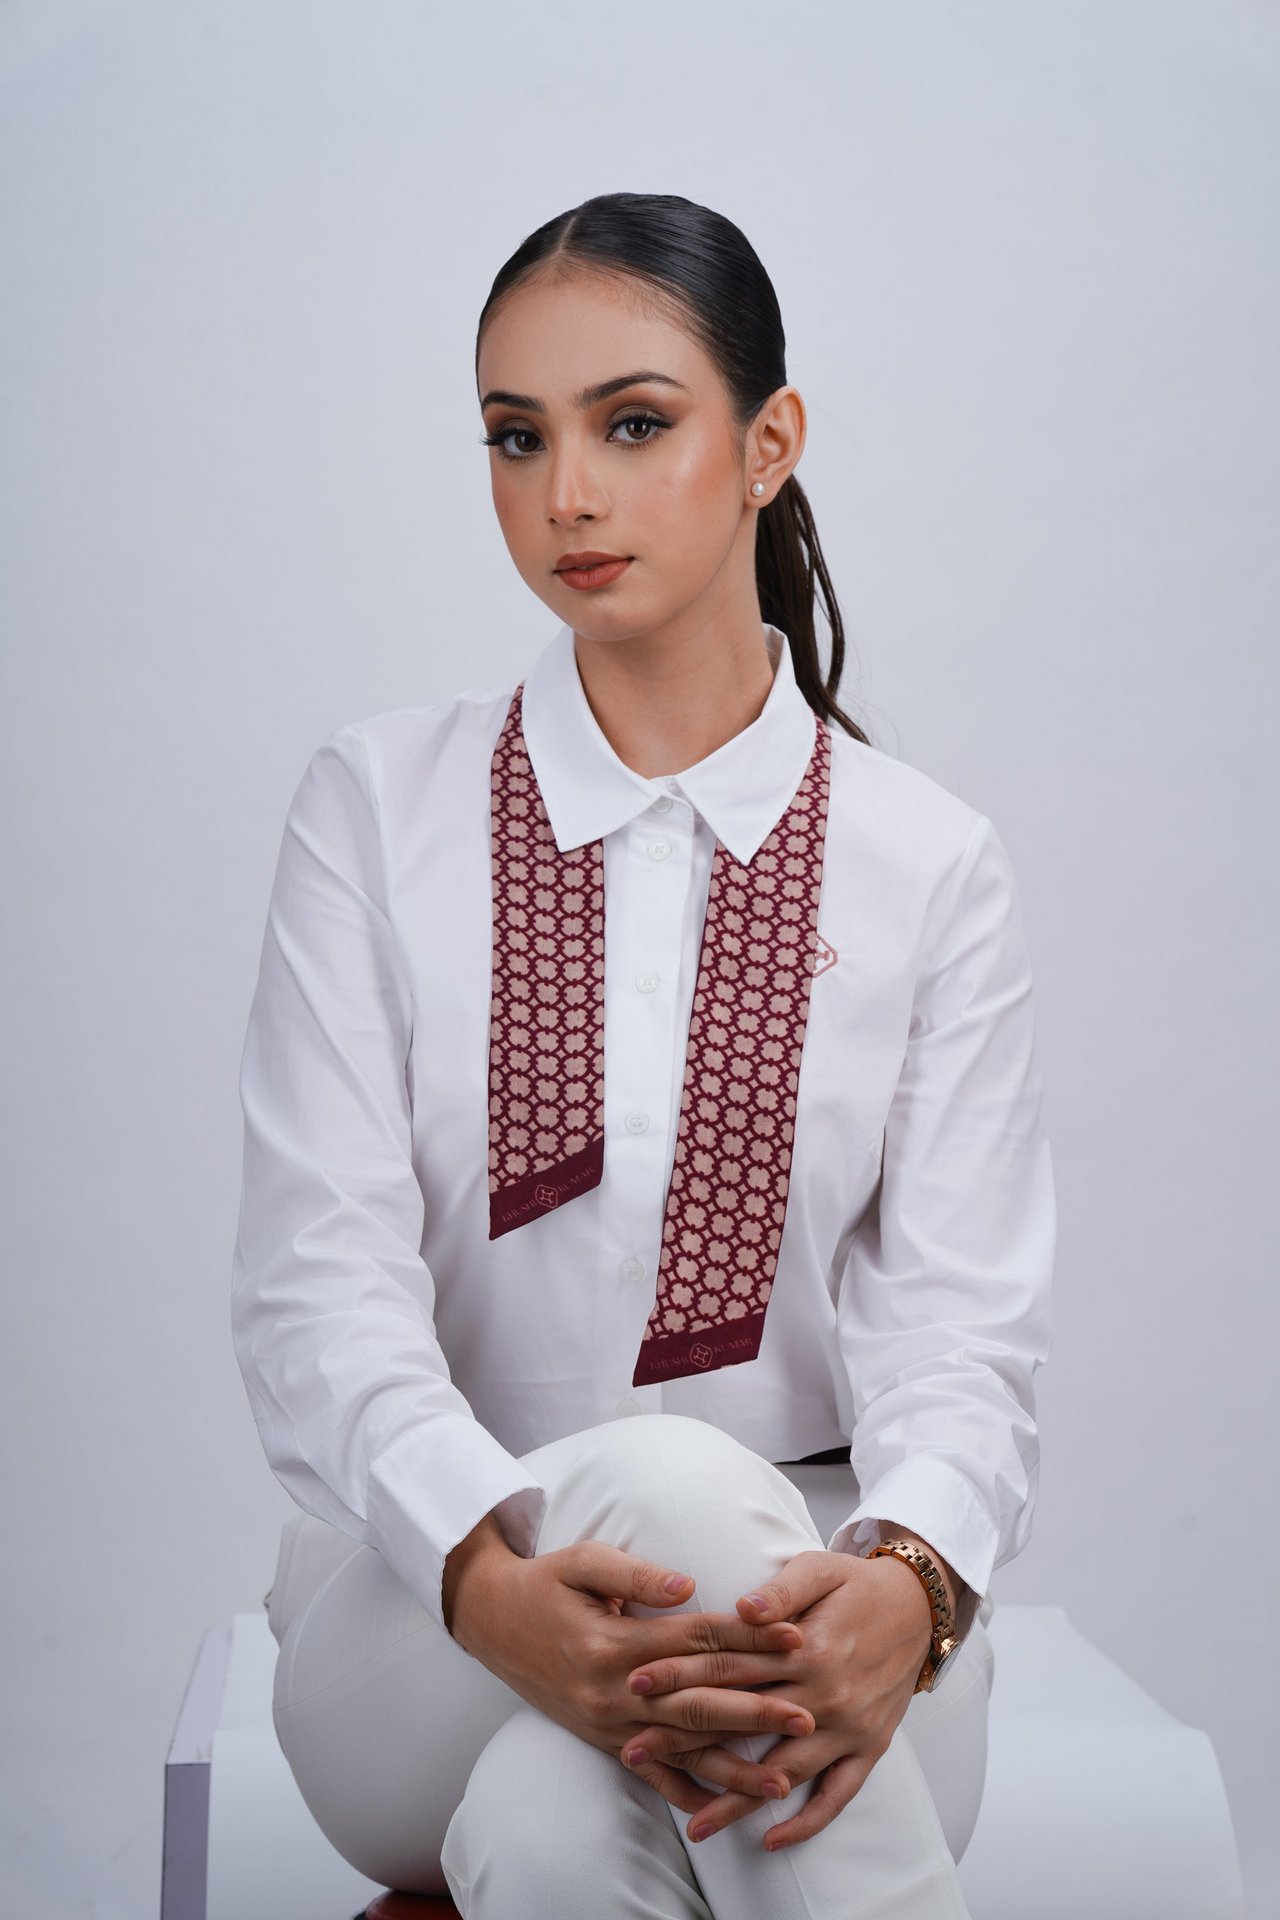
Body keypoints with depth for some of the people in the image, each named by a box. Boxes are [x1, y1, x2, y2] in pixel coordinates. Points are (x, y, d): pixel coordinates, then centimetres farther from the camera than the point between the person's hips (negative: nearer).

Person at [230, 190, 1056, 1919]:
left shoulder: (930, 864, 2)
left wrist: (905, 1584, -32)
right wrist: (493, 1572, -30)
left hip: (803, 1580, 0)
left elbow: (964, 1322, -7)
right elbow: (316, 1276, -9)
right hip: (422, 1619, 1)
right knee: (669, 1478, -34)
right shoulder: (379, 802, 1)